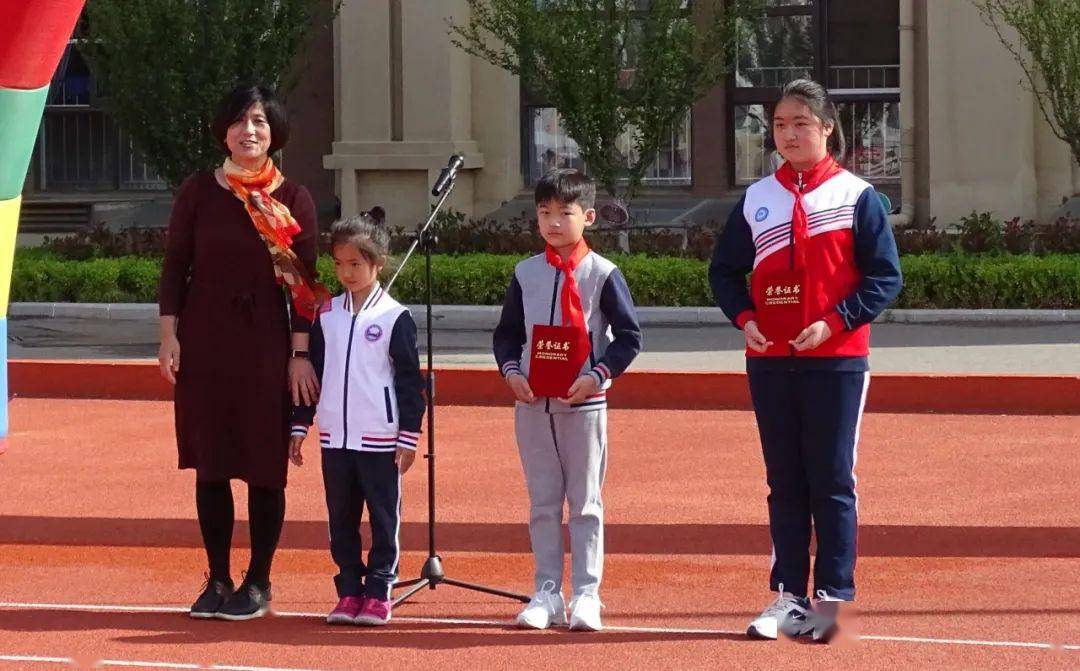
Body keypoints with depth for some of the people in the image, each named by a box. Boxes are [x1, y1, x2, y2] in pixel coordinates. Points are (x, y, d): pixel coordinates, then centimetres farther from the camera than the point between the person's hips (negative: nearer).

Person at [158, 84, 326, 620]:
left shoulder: (293, 200, 2)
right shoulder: (199, 192, 4)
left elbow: (302, 282, 1)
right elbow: (174, 267, 6)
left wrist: (299, 354, -5)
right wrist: (169, 335, -3)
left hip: (267, 344, -1)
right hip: (205, 340, 1)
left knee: (265, 468, 0)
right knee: (210, 464, 4)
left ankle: (258, 583, 11)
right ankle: (217, 580, 13)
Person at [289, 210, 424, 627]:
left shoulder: (394, 318, -5)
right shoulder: (327, 315, 8)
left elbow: (410, 380, -4)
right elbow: (311, 371, 14)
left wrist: (409, 436, -7)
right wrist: (299, 425, 11)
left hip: (380, 439, -4)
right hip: (334, 436, 5)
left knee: (384, 517, 1)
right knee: (341, 518, 7)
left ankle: (378, 594, 6)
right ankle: (349, 592, 13)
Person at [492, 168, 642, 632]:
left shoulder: (602, 274, -4)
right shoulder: (526, 274, 7)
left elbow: (629, 336, -4)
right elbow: (507, 332, 12)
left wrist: (597, 375, -16)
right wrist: (511, 371, -6)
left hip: (583, 403, -4)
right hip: (532, 403, 4)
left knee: (584, 501, 1)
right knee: (542, 502, 7)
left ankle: (586, 595, 4)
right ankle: (547, 593, 12)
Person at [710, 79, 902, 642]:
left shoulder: (856, 196, -1)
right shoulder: (757, 199, 10)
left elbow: (885, 276, -5)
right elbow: (725, 270, 15)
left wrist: (834, 323, -15)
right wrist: (745, 319, -3)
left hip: (836, 359, -4)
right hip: (769, 362, 4)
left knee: (832, 481, -3)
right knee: (784, 483, 8)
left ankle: (833, 597, 0)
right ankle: (787, 595, 12)